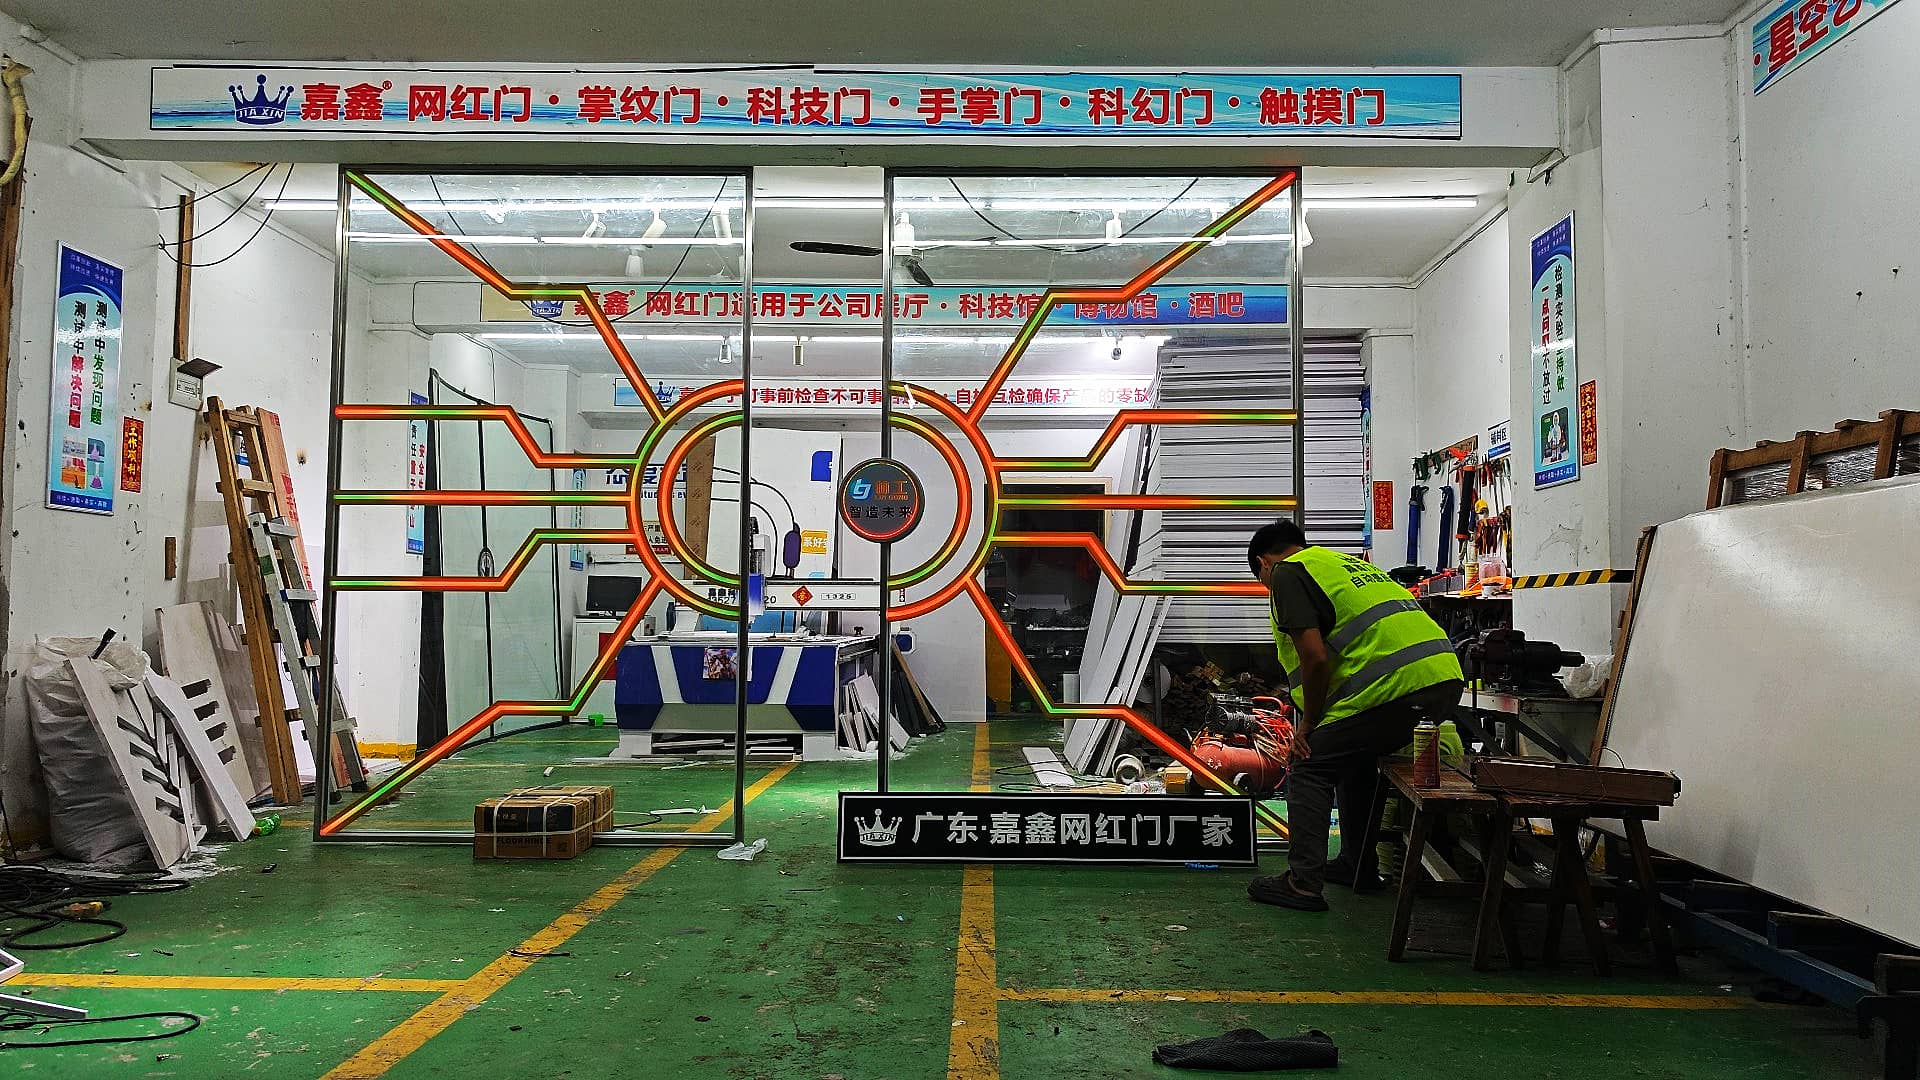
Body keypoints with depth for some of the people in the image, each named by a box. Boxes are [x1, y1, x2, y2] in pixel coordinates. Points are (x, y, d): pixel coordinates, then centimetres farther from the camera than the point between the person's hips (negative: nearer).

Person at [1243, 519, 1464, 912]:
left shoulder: (1287, 573, 4)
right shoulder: (1348, 562, 31)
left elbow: (1314, 658, -9)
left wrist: (1309, 723, 6)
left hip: (1398, 686, -9)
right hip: (1445, 676, 9)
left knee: (1309, 767, 5)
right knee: (1355, 756, 28)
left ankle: (1304, 883, 3)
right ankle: (1357, 865, 34)